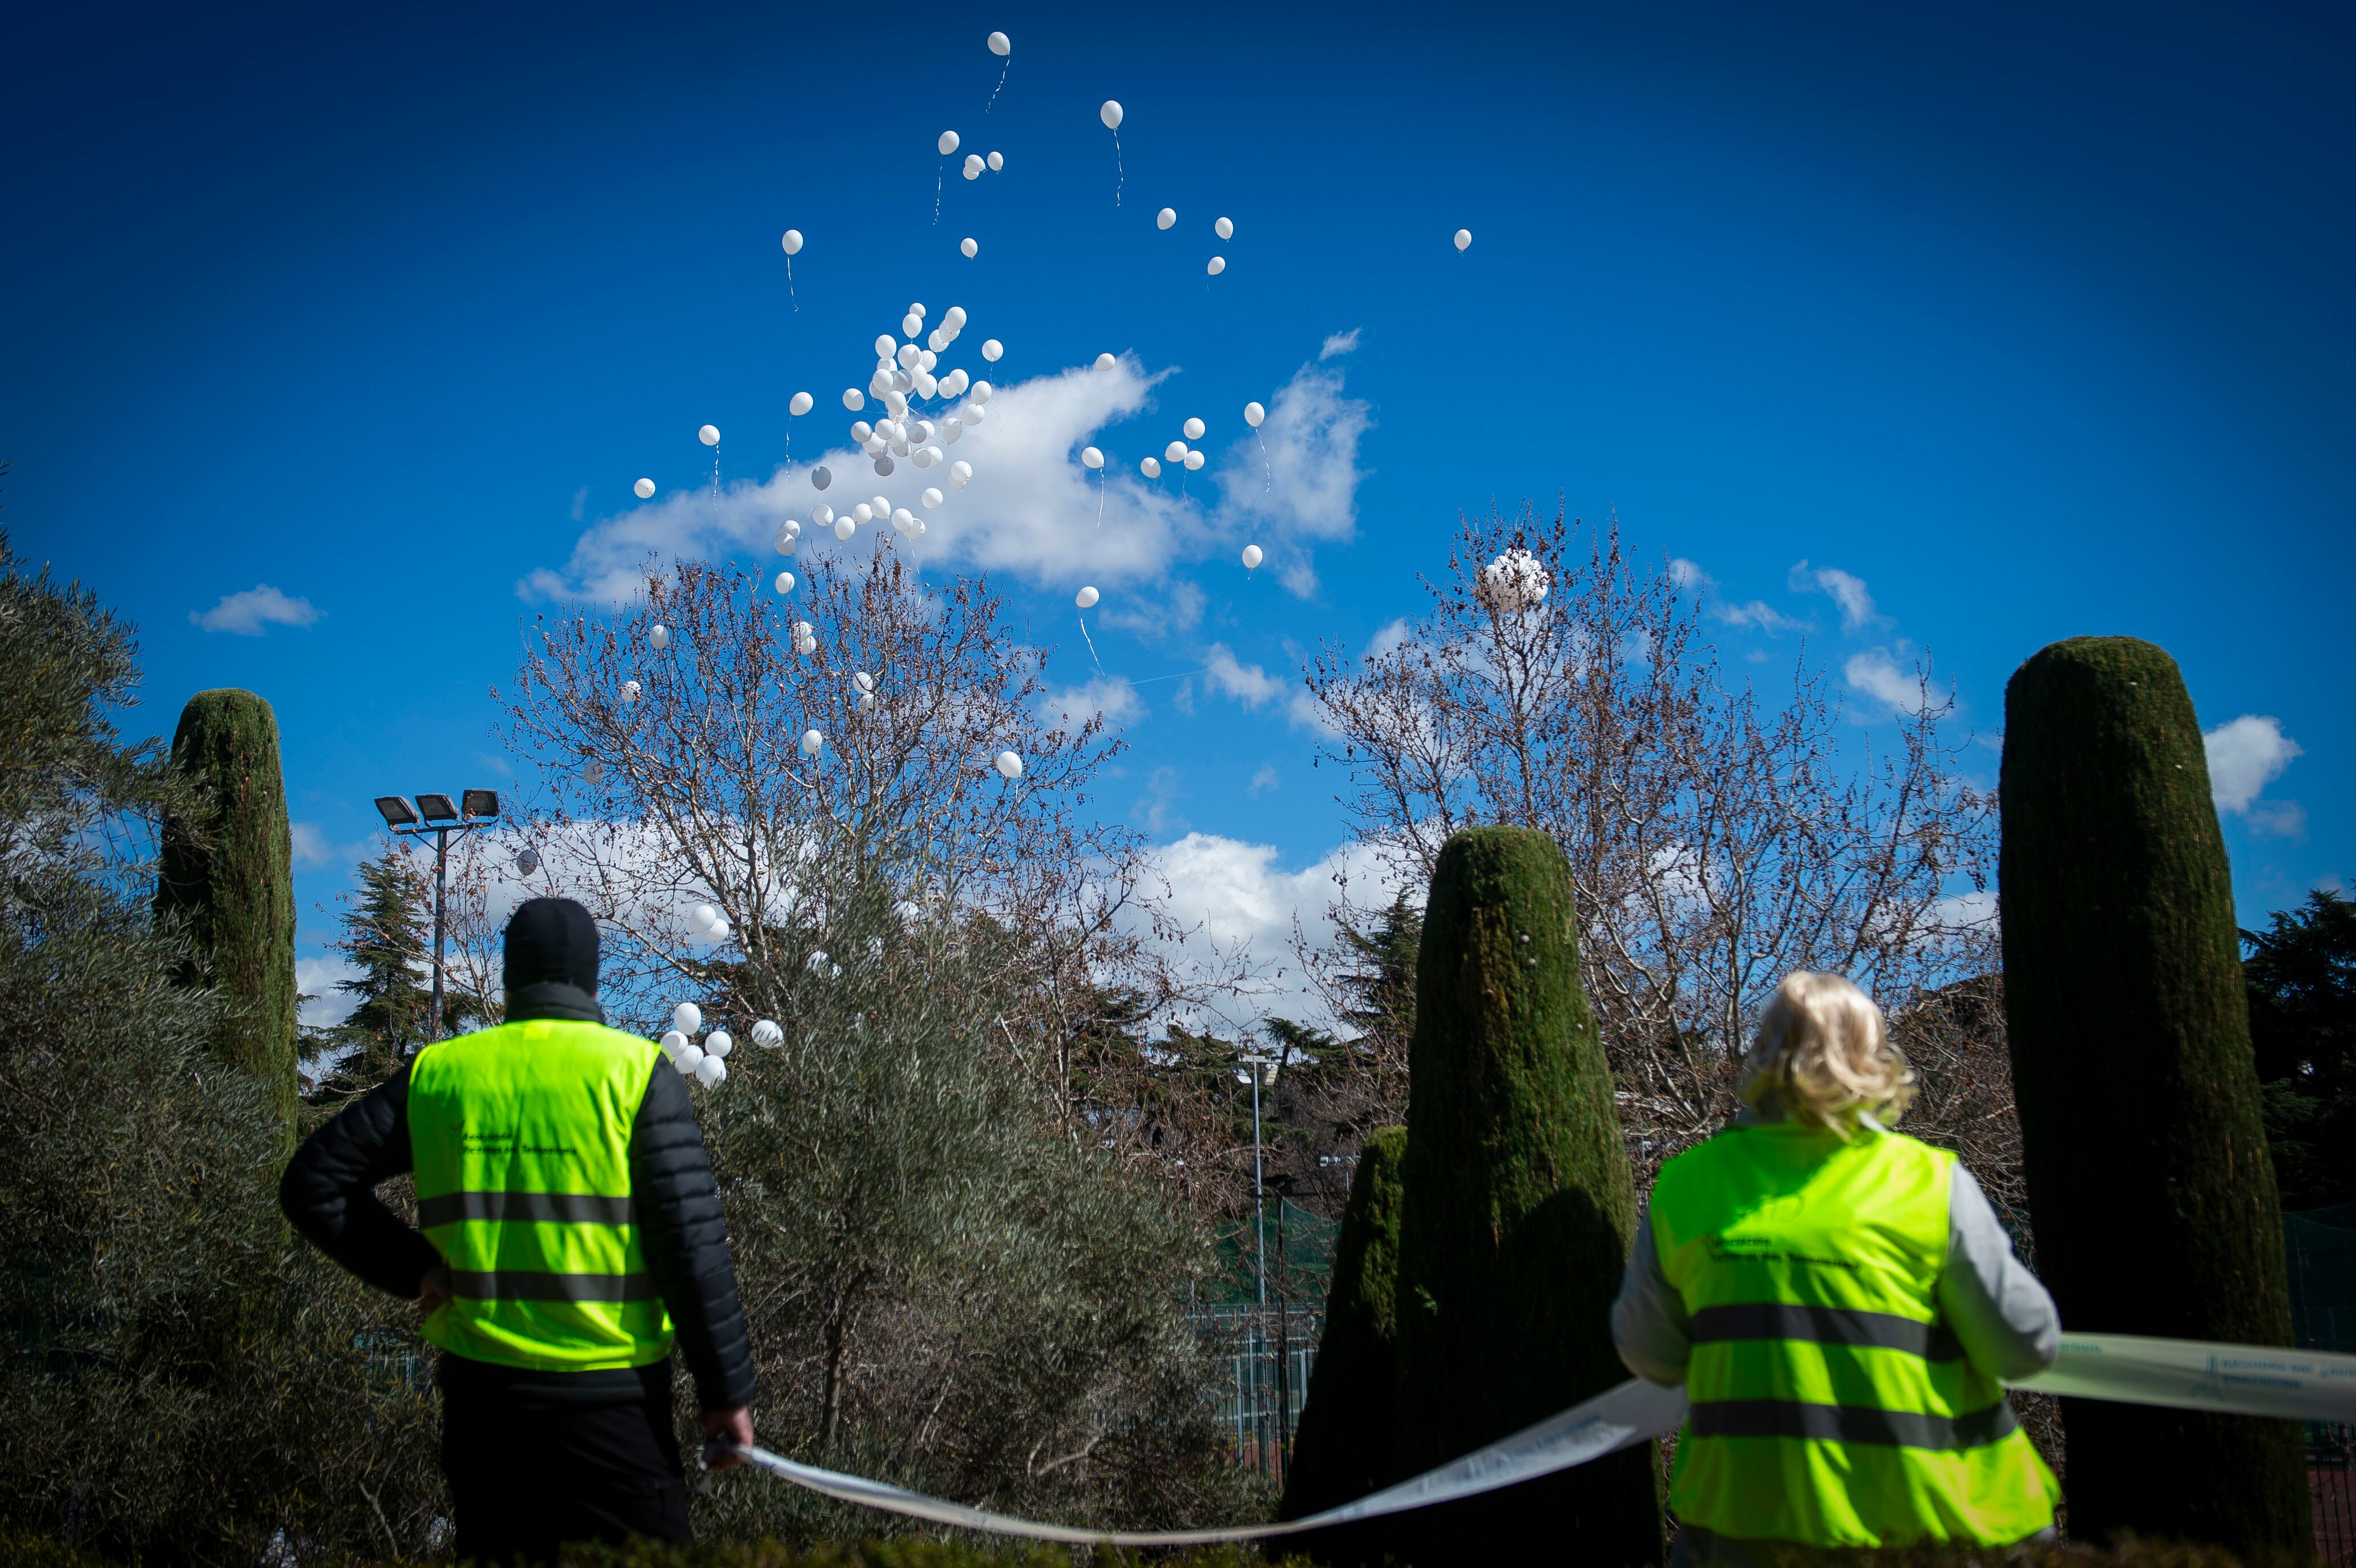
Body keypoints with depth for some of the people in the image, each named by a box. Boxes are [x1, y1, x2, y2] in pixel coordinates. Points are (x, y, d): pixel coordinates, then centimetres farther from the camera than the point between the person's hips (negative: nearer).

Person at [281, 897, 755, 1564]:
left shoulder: (437, 1073, 6)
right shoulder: (636, 1070, -5)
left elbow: (314, 1183, 7)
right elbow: (692, 1244, -9)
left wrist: (416, 1268, 3)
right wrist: (728, 1390, -4)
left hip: (479, 1390, 4)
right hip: (610, 1399, -4)